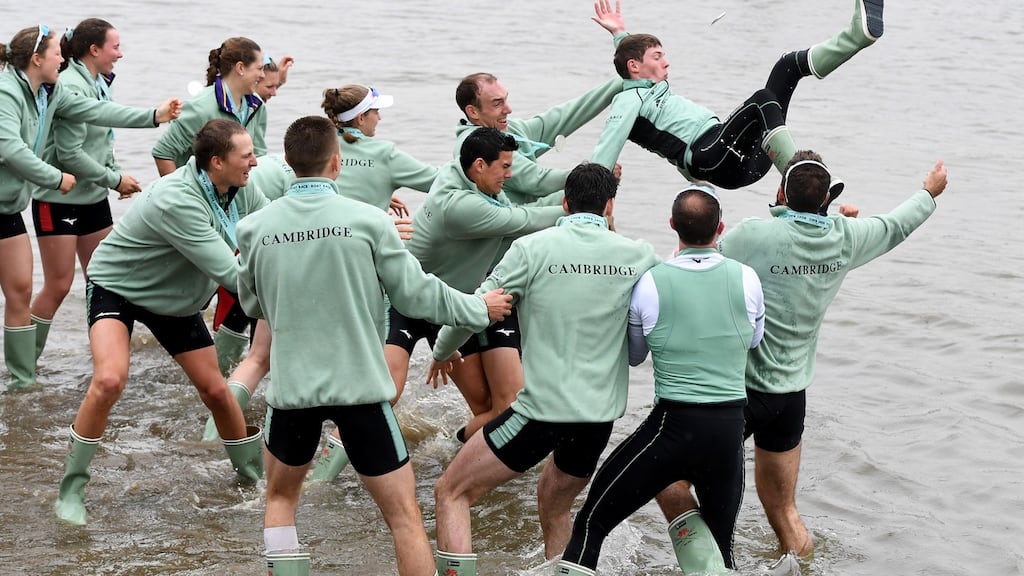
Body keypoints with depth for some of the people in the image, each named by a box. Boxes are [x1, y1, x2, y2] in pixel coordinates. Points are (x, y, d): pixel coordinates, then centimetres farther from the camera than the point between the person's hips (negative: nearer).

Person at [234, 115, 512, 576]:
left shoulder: (254, 229, -2)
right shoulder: (368, 221, -9)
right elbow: (415, 294, -2)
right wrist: (480, 309, 14)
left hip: (292, 386, 2)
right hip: (360, 385, -2)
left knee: (280, 497, 26)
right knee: (405, 516, 5)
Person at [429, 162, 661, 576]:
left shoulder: (532, 249, -8)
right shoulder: (640, 256, 1)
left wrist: (442, 352, 16)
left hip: (542, 411, -5)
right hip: (602, 416, 5)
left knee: (450, 493, 8)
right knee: (553, 506, 29)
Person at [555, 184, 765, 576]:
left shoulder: (650, 282, -7)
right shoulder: (746, 279, -3)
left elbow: (633, 355, 9)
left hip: (672, 426, -3)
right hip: (730, 429, 3)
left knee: (591, 525, 6)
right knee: (720, 543, 20)